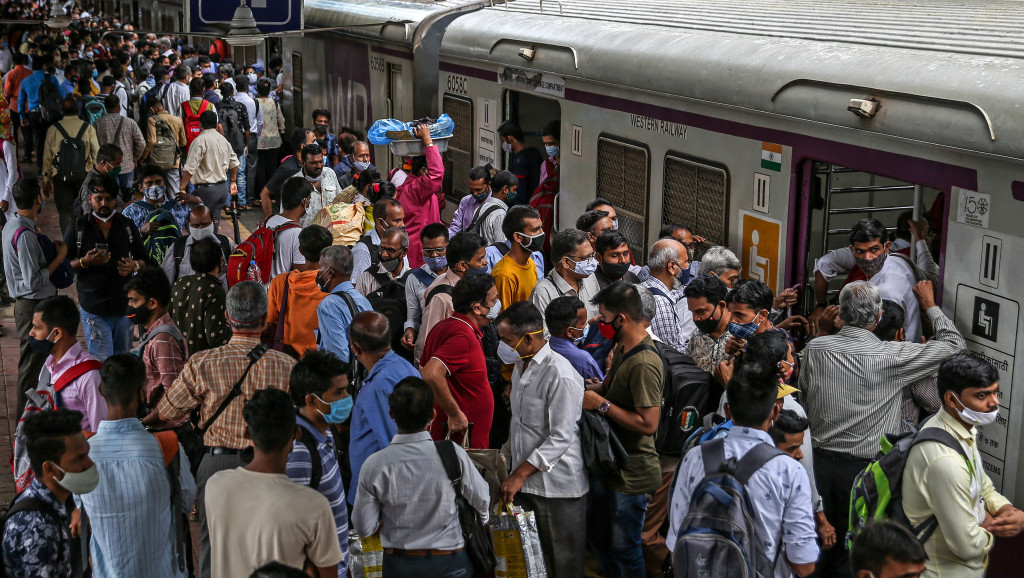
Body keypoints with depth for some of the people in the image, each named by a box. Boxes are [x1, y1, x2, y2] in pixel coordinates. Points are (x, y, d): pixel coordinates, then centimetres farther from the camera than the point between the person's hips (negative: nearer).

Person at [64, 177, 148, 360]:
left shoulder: (127, 225, 8)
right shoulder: (78, 227, 1)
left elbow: (144, 260, 15)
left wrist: (135, 265, -9)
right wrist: (85, 262, -18)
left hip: (124, 305, 3)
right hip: (93, 308, -3)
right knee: (102, 363, -7)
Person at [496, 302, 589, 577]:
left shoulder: (560, 375, -19)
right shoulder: (521, 366, 11)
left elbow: (561, 438, -21)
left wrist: (520, 474, -21)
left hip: (557, 485, -8)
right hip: (524, 482, 8)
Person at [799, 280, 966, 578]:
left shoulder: (815, 348, -5)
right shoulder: (892, 356, -14)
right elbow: (954, 344, 0)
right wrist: (929, 304, 14)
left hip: (819, 461, 3)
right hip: (864, 469, -3)